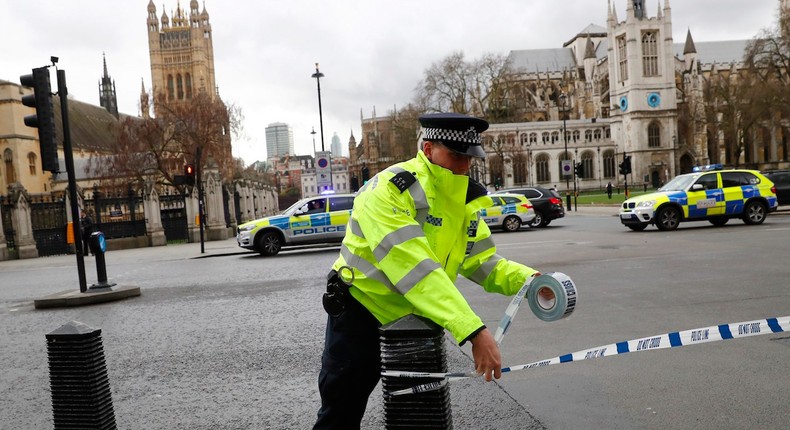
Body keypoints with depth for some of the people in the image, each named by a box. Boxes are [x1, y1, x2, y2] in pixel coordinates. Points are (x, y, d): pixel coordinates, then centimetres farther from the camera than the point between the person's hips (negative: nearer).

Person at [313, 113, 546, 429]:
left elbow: (481, 261, 0)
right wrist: (473, 330, -43)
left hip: (415, 320, 7)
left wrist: (525, 279, -21)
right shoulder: (388, 190, -27)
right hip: (361, 311, -6)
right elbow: (415, 269, -38)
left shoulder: (466, 200, -2)